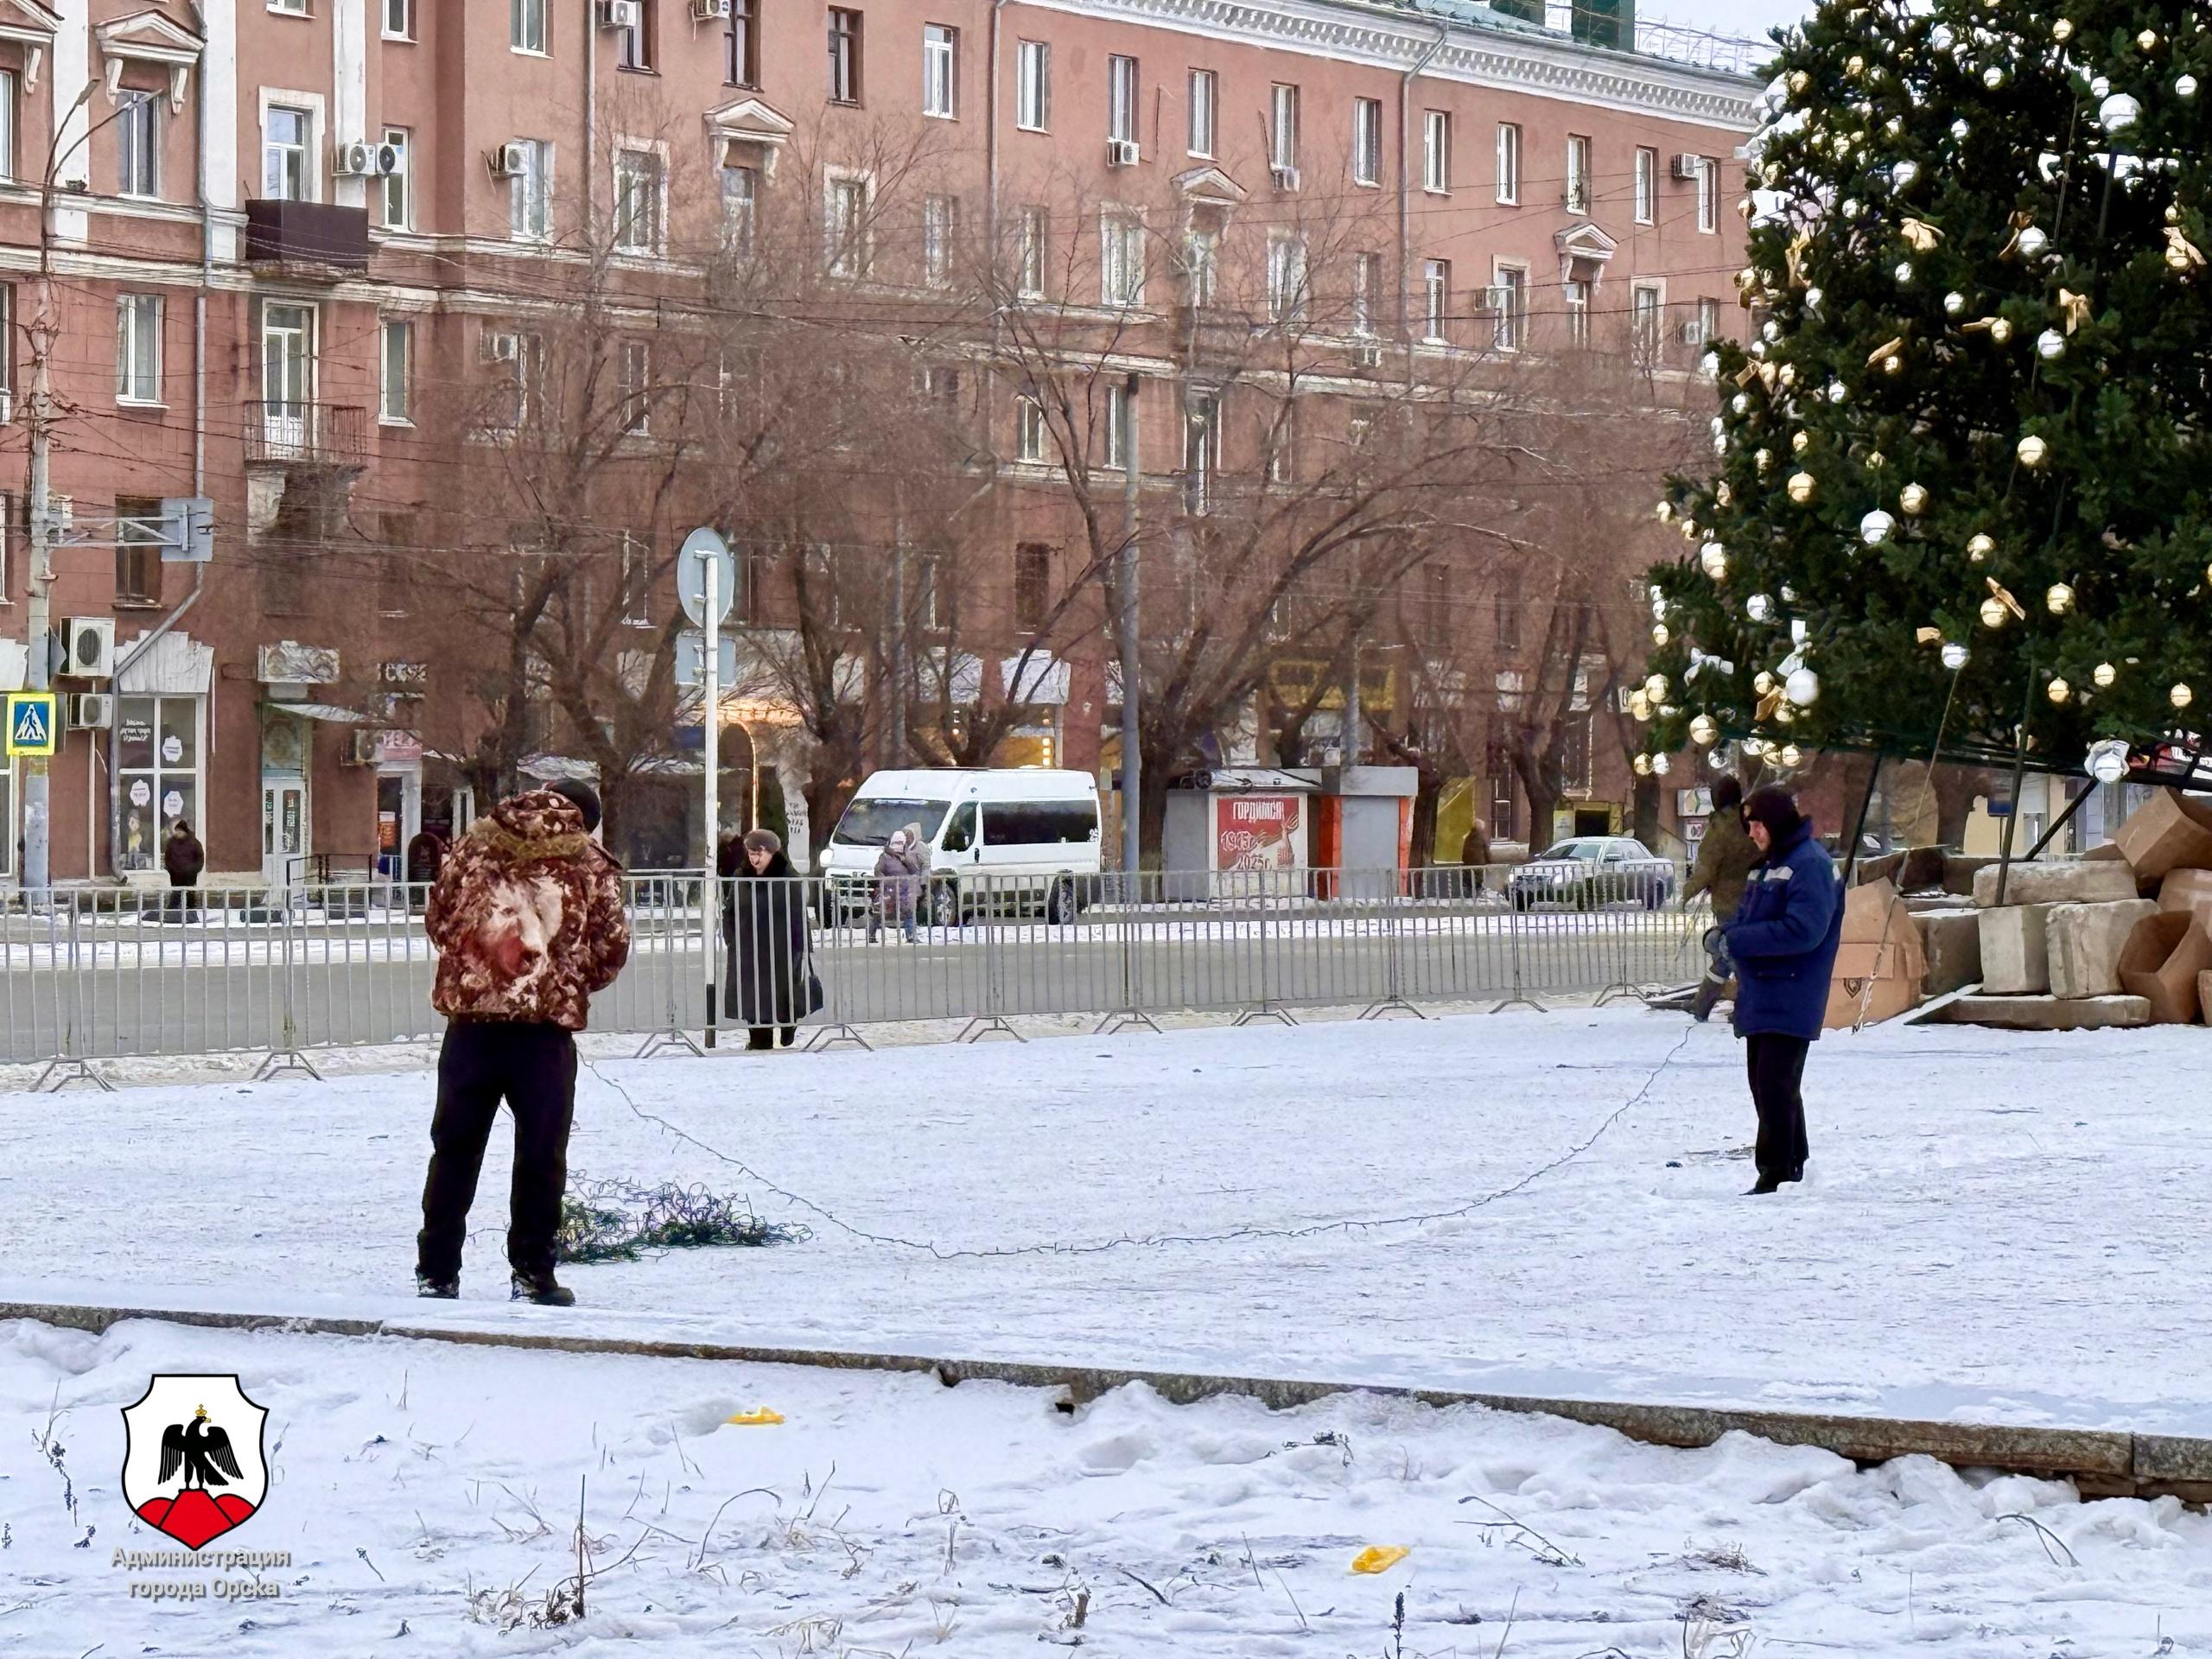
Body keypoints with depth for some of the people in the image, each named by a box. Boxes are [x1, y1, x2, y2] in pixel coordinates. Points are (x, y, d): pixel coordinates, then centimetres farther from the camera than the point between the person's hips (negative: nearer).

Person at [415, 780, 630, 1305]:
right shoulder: (590, 863, 5)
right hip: (547, 1023, -2)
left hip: (471, 1011, 2)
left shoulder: (479, 840, 11)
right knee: (541, 1151, 5)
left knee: (455, 1146, 11)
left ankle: (437, 1271, 13)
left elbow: (437, 915, 15)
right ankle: (532, 1273, 5)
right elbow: (612, 946, 4)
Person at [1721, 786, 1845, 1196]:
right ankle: (1791, 1164, 24)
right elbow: (1748, 917, 23)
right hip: (1760, 997, 10)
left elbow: (1803, 930, -23)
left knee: (1776, 1085, -11)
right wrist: (1724, 934, -1)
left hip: (1790, 1002, -10)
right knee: (1763, 1083, 14)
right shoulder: (1767, 865, 18)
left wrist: (1736, 941, -21)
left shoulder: (1810, 865, -13)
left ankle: (1777, 1173, -9)